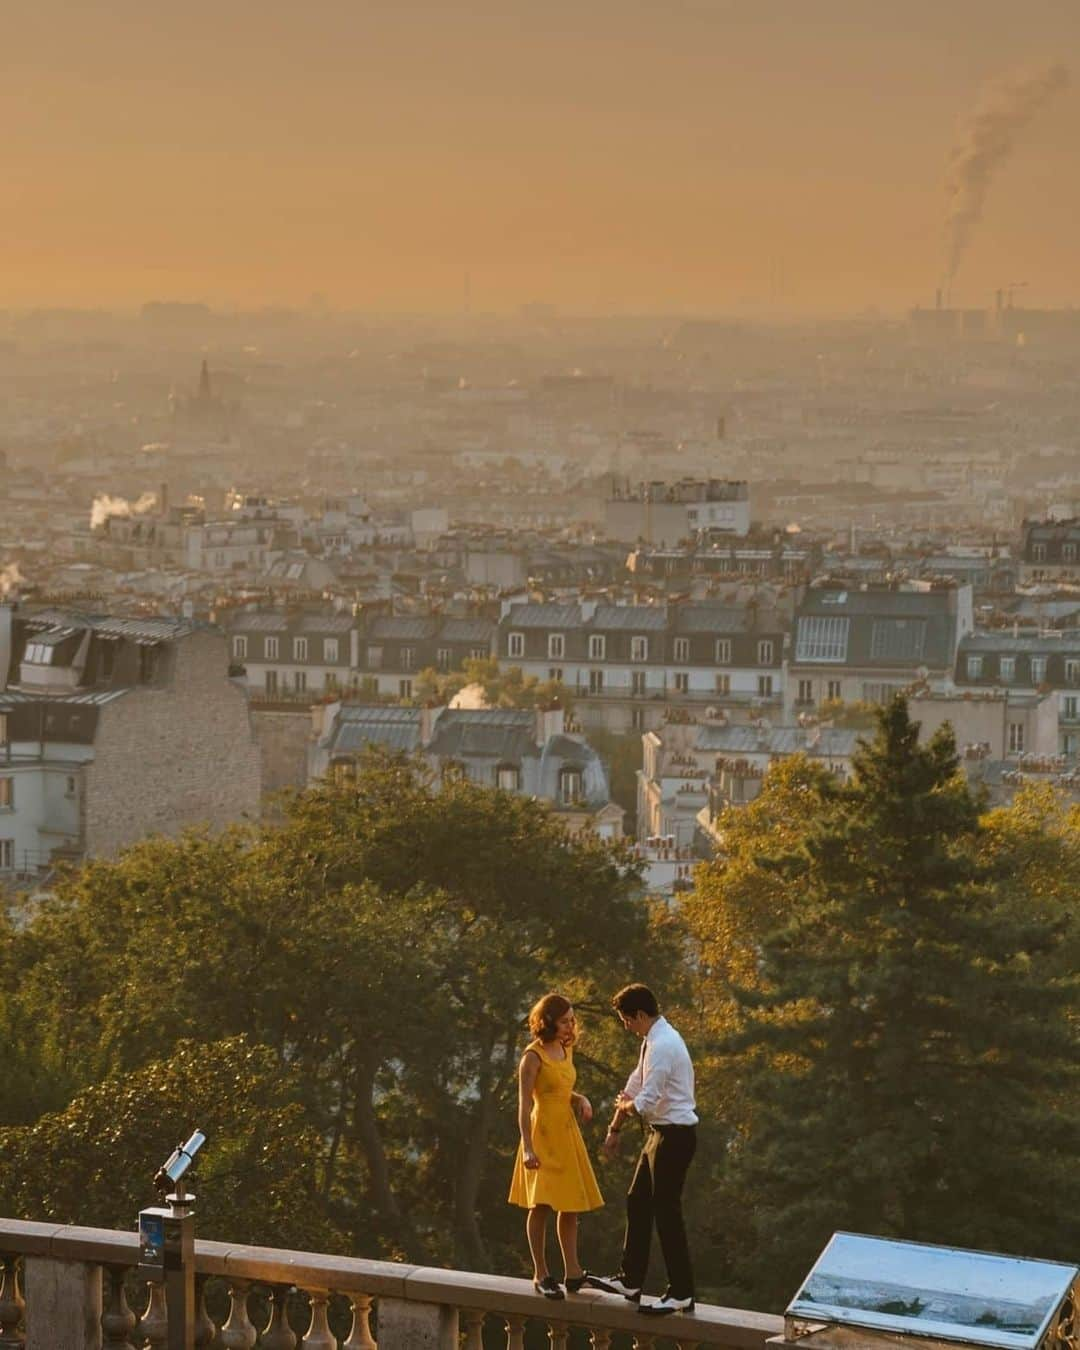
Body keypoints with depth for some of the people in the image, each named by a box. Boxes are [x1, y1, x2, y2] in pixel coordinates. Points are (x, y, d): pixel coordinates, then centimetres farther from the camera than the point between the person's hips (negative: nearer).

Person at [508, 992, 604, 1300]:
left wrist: (581, 1099, 3)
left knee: (571, 1205, 9)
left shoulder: (566, 1050, 11)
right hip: (544, 1133, -8)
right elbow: (524, 1104, -15)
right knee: (542, 1205, -7)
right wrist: (527, 1148, -21)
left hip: (568, 1132, 8)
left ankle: (572, 1272, 14)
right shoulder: (534, 1056, -12)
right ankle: (541, 1275, -1)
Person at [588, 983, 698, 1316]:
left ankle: (681, 1294, 2)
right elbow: (634, 1086, 17)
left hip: (673, 1135, -10)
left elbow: (645, 1101, -24)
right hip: (660, 1133, 10)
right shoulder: (654, 1040, 11)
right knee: (638, 1202, 16)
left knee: (666, 1211, -4)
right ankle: (630, 1280, 26)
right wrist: (615, 1130, 20)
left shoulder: (662, 1046, -22)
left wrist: (624, 1106, -3)